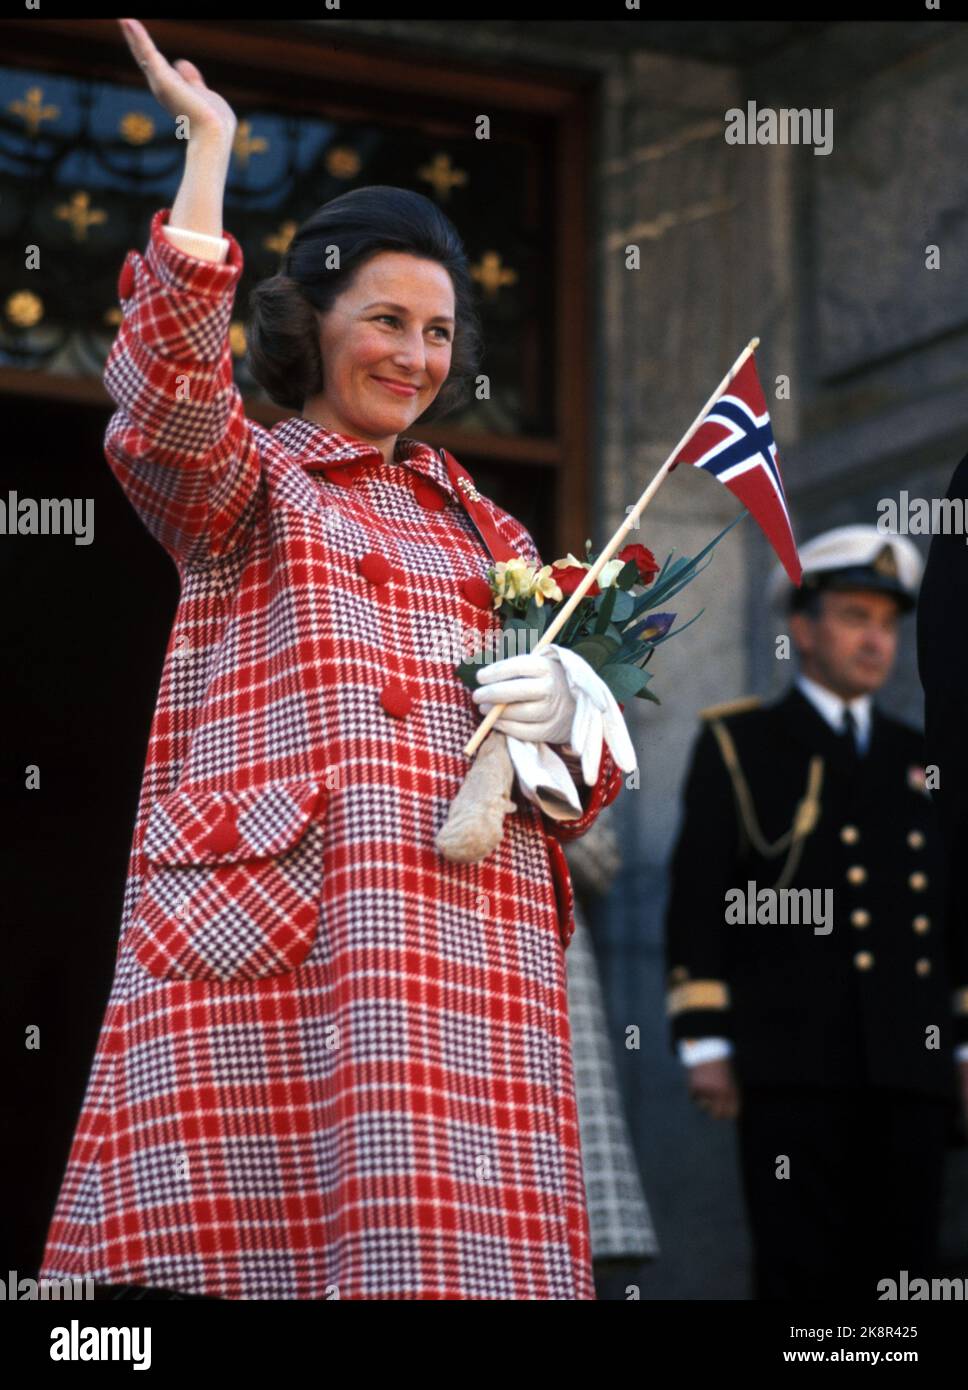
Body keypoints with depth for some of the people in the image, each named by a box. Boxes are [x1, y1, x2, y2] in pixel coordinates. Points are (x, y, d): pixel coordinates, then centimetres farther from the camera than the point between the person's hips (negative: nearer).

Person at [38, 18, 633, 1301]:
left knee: (461, 1246, -10)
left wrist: (557, 720, 1)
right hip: (274, 928, -4)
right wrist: (209, 147, -10)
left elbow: (584, 782, 25)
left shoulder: (487, 535, 26)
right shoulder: (244, 484, 14)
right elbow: (164, 402, -11)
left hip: (477, 943, 4)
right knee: (250, 1242, -15)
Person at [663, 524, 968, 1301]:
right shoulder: (739, 746, 10)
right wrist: (704, 1041, -6)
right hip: (793, 1064, -4)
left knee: (900, 1273, 1)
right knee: (802, 1274, -8)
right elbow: (697, 897, 3)